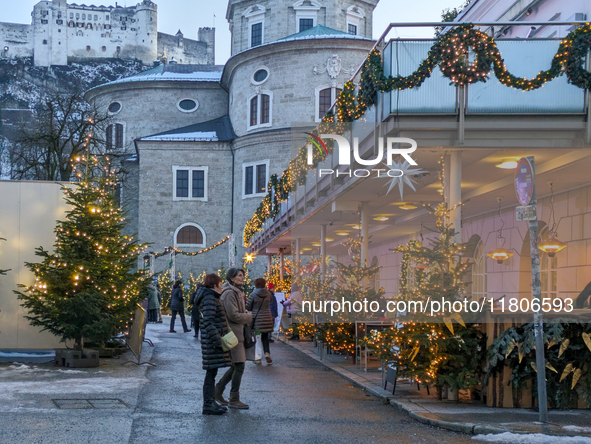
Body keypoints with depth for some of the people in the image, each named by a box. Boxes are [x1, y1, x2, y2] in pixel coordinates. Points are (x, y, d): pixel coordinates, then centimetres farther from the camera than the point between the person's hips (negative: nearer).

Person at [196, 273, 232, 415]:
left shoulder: (213, 297, 18)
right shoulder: (210, 299, -15)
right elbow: (208, 321, -23)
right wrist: (217, 340, -25)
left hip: (212, 340, 11)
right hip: (212, 341, -11)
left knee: (212, 372, 14)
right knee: (211, 372, -7)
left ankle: (210, 402, 20)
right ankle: (208, 405, -3)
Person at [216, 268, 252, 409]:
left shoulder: (237, 292, 17)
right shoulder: (230, 293, -15)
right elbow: (233, 315, -20)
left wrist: (246, 314, 6)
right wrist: (249, 317, -7)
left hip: (238, 333, 10)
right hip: (233, 333, -10)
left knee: (235, 366, 14)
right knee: (239, 366, -7)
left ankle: (217, 391, 23)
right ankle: (234, 400, 0)